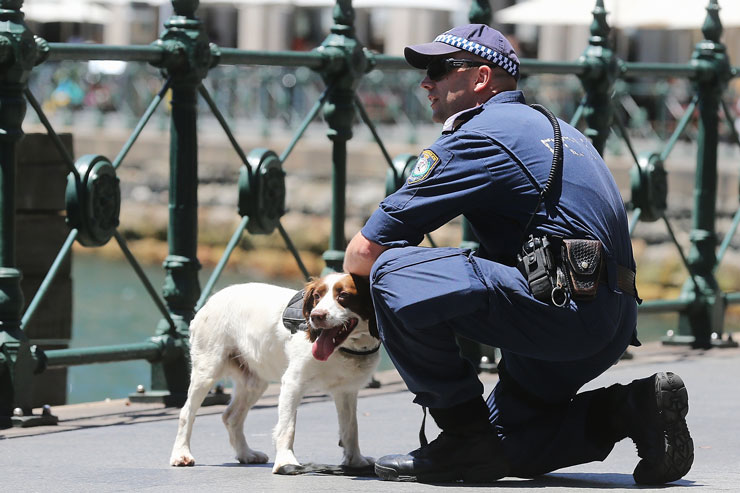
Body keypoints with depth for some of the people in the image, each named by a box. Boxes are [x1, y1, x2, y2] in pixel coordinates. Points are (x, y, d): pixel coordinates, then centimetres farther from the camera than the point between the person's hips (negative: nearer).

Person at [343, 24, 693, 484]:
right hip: (614, 324, 10)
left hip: (562, 304, -10)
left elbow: (365, 250, -5)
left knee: (395, 274, -16)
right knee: (509, 450, 23)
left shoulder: (477, 137, -4)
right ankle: (632, 409, 7)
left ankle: (466, 437, -9)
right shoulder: (550, 127, 25)